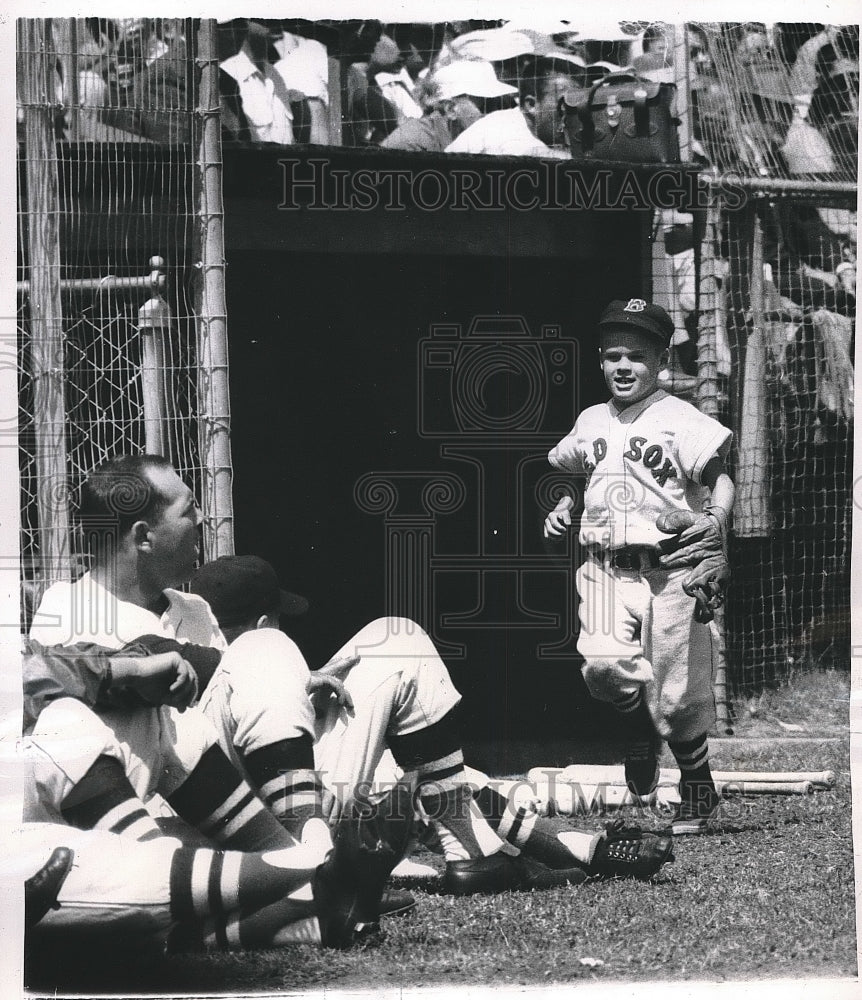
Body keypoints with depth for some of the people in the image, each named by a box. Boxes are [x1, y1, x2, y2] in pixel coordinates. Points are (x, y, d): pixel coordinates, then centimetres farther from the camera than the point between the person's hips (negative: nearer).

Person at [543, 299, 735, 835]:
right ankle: (640, 726, 13)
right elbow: (574, 472, 33)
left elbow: (719, 476, -13)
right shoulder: (590, 423, 14)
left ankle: (699, 790, 22)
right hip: (604, 570, 4)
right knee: (604, 666, -21)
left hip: (668, 572, -4)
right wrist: (563, 507, 14)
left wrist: (717, 516, -31)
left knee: (677, 697, -2)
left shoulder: (679, 420, -4)